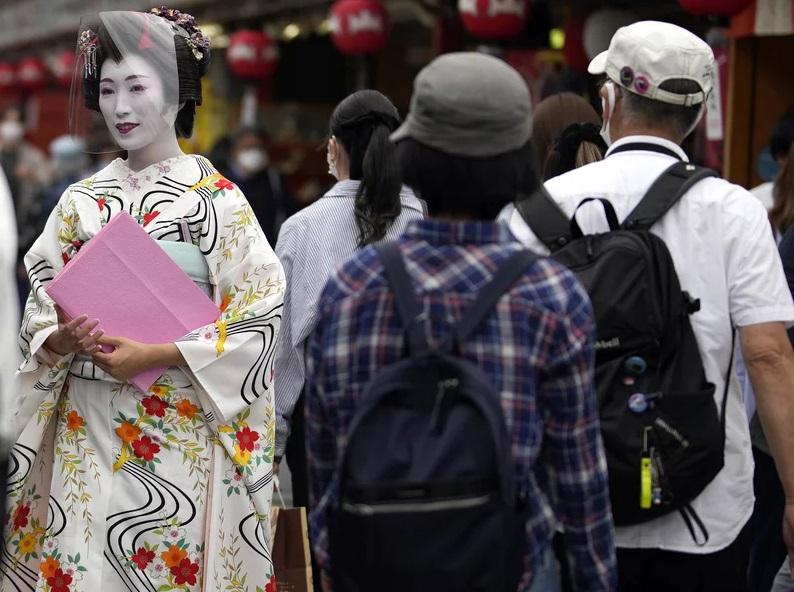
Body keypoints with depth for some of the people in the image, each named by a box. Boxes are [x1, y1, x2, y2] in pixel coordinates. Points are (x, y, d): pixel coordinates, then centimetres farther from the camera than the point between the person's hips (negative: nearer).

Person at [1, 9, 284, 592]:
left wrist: (155, 355, -16)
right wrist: (60, 341, -11)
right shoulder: (81, 201, 9)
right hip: (84, 429, 4)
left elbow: (259, 318, -9)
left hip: (178, 436, -3)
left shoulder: (216, 199, -3)